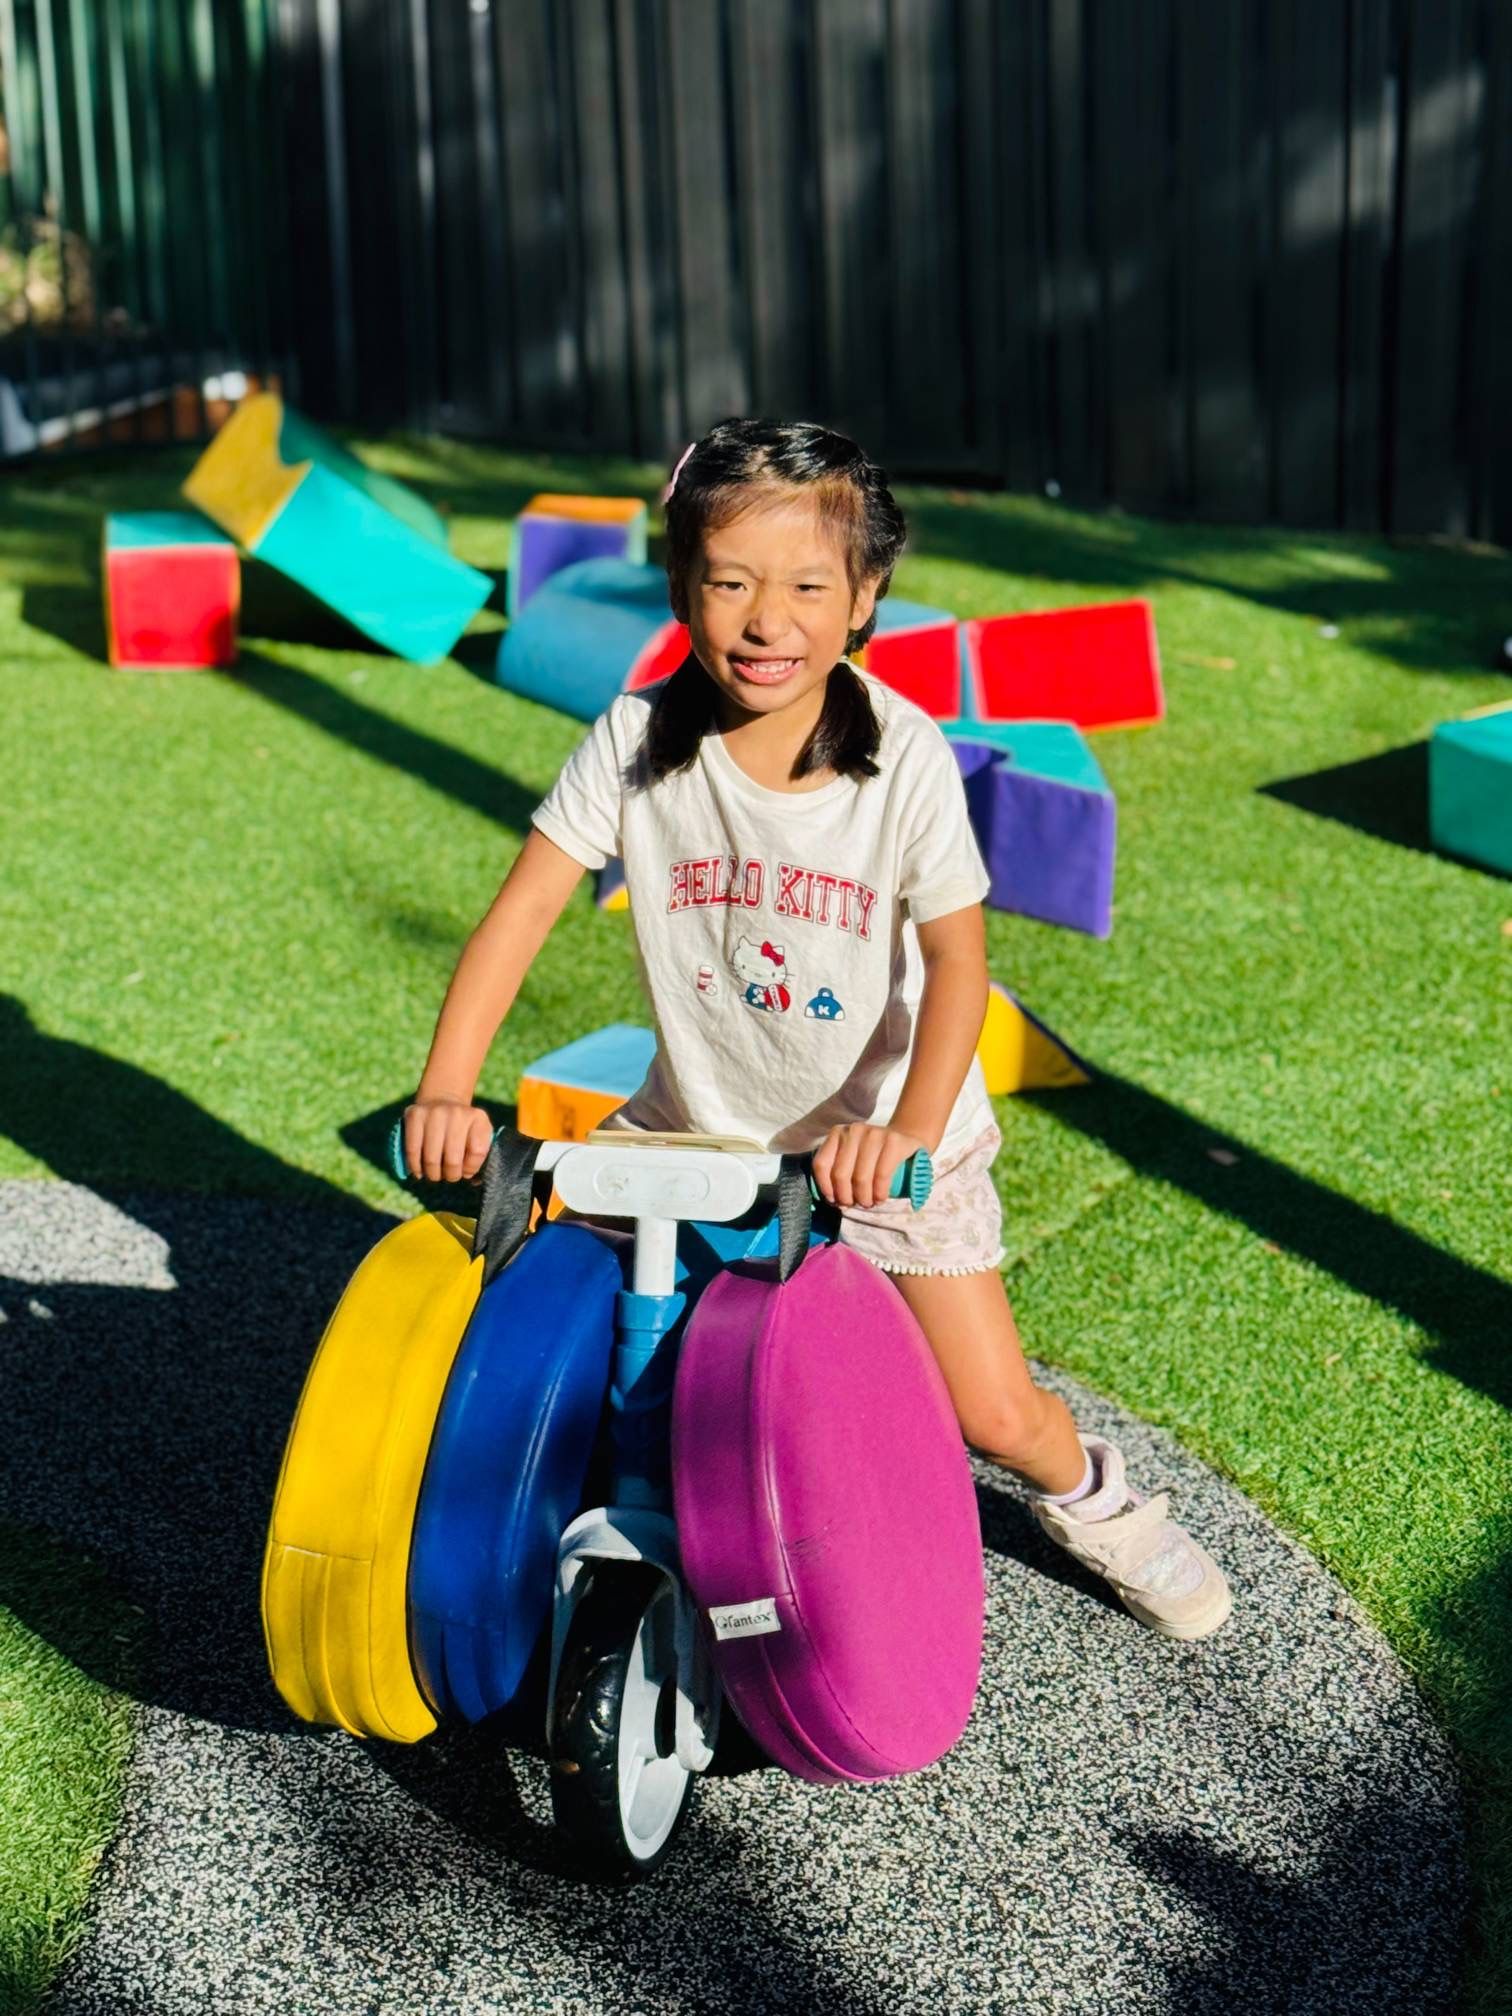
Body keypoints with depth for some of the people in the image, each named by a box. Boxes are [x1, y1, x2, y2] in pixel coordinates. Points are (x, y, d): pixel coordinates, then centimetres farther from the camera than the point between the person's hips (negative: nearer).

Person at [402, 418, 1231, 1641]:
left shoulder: (904, 756, -18)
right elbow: (524, 909, -16)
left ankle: (1088, 1493, 32)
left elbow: (959, 957, -21)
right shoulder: (637, 738, -14)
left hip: (880, 1135, -2)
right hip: (697, 1123, 2)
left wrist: (906, 1131, -36)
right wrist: (447, 1090, -27)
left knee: (994, 1414, -4)